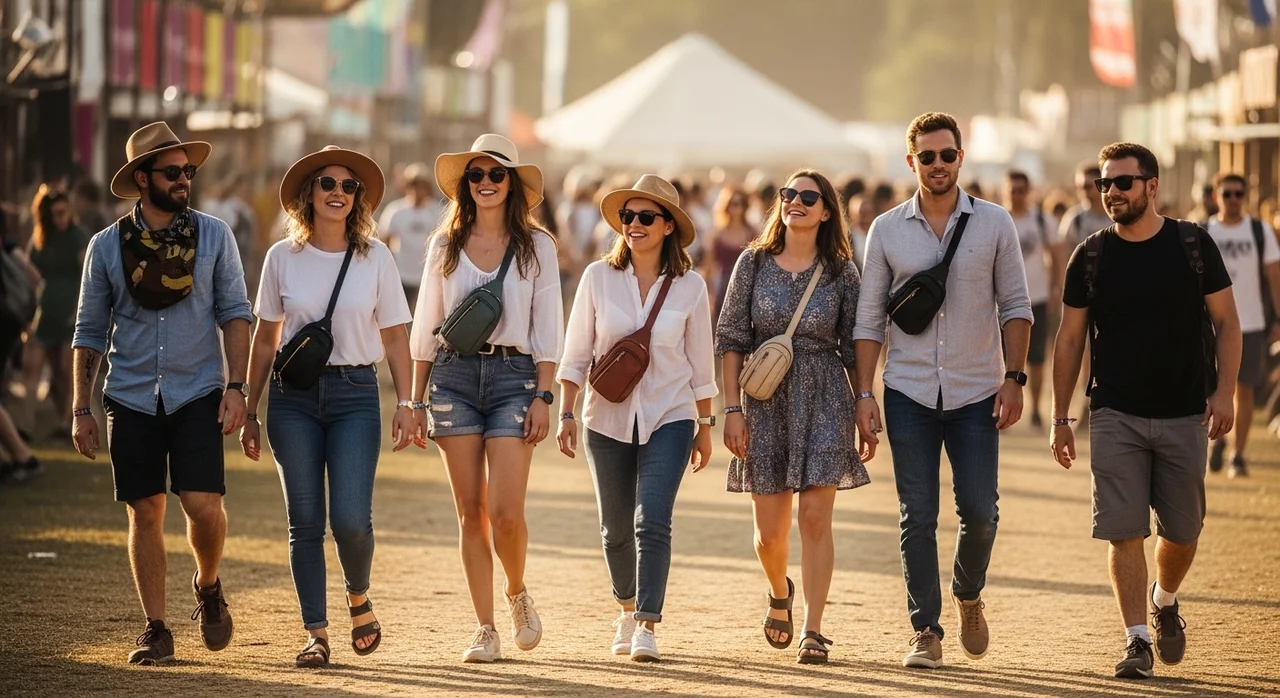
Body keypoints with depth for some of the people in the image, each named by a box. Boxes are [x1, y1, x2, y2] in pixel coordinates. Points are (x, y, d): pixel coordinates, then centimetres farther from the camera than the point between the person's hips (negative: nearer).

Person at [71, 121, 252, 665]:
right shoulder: (107, 246, 3)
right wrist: (81, 409, 5)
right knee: (145, 514, 2)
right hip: (131, 397, 1)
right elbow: (89, 331, 8)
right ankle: (155, 630, 11)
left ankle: (208, 587, 18)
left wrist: (236, 386, -7)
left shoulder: (214, 236, 2)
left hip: (196, 395, -1)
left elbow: (234, 312, 3)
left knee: (203, 505, -13)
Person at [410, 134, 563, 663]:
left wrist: (543, 396, -5)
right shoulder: (445, 246, 9)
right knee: (471, 512, 1)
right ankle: (485, 630, 7)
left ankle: (518, 594, 18)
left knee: (505, 511, -11)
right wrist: (416, 400, 9)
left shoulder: (536, 246, 4)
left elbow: (548, 328, 3)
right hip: (454, 375, 2)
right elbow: (425, 327, 12)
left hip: (513, 374, -2)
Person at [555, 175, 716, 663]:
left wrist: (704, 426, 9)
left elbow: (700, 363, 5)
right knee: (616, 527, 12)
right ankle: (627, 609, 35)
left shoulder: (689, 286, -3)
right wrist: (566, 413, -4)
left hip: (669, 419, -2)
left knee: (652, 521, -16)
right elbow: (576, 353, 2)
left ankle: (647, 626, -16)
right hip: (607, 419, 2)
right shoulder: (598, 277, -3)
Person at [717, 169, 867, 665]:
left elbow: (854, 348, 6)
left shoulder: (841, 272, 2)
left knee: (815, 518, -9)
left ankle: (812, 631, -3)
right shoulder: (753, 263, 3)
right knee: (770, 530, 4)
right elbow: (731, 339, 3)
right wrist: (732, 408, -4)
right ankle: (779, 593, 36)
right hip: (765, 401, 1)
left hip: (824, 401, -1)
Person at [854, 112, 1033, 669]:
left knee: (979, 510, -3)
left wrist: (1013, 378, -6)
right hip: (909, 394, 0)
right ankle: (926, 632, 7)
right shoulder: (887, 230, 3)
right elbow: (869, 319, 4)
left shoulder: (994, 225, 2)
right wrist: (864, 395, -2)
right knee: (918, 517, 0)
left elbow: (1015, 307, 4)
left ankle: (968, 596, 26)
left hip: (975, 393, 0)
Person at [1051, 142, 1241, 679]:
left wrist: (1224, 390, -9)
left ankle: (1164, 602, 36)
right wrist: (1060, 418, 4)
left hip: (1184, 414, 0)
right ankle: (1137, 639, -2)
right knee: (1124, 531, -8)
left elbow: (1226, 322, 3)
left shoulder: (1193, 245, -1)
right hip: (1115, 415, 0)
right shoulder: (1090, 257, 1)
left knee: (1182, 530, 7)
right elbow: (1069, 340, 7)